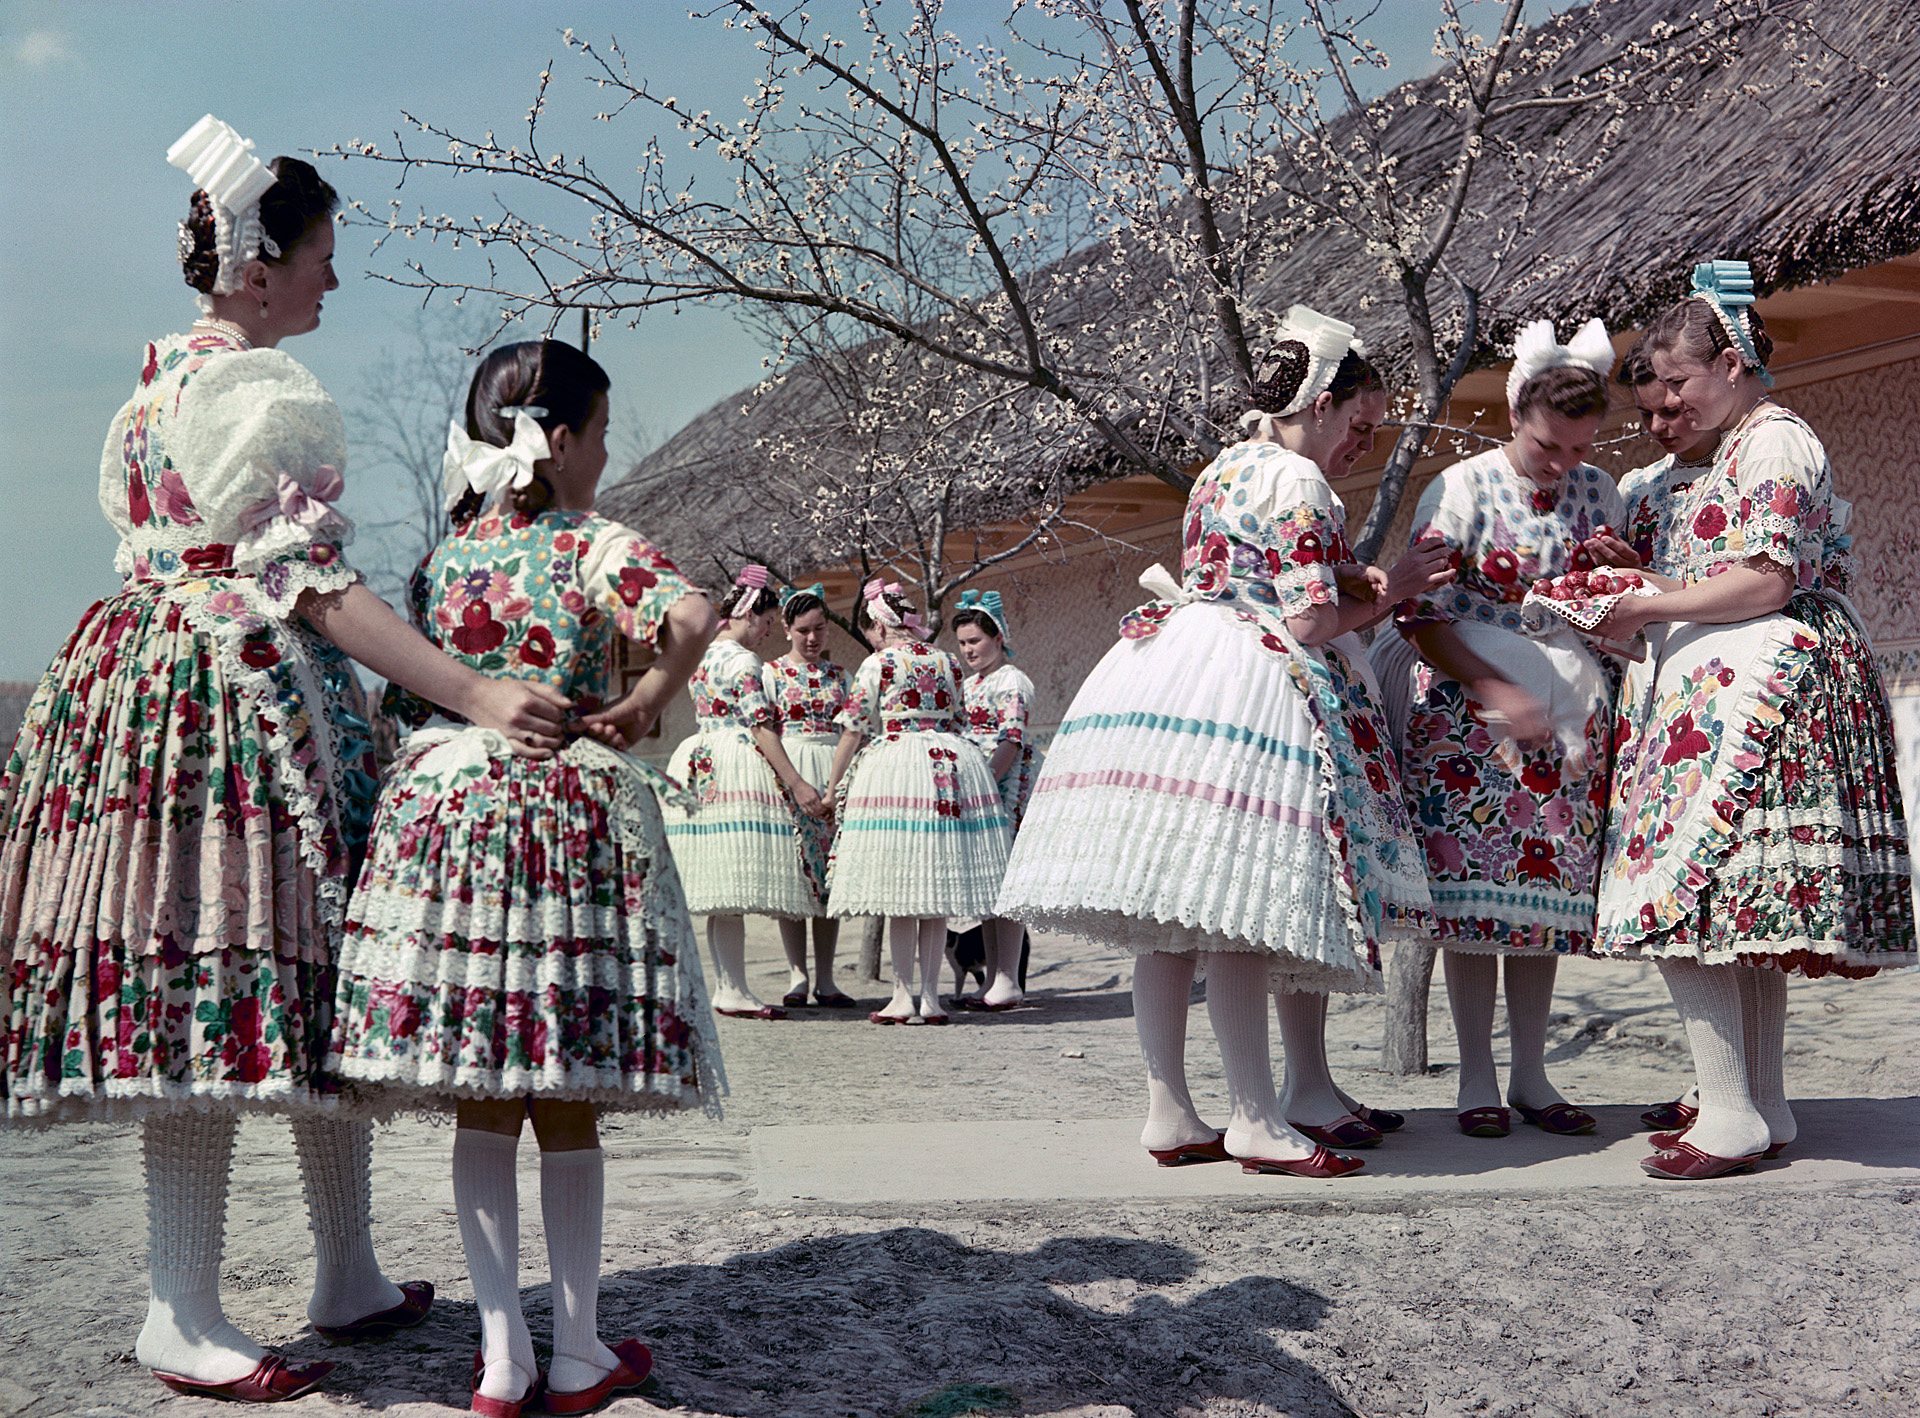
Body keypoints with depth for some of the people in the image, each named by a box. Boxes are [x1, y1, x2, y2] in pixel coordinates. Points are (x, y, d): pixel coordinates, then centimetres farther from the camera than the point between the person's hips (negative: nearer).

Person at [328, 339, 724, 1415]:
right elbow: (692, 618, -23)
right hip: (572, 819, -4)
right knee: (570, 1112, 6)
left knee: (483, 1113, 9)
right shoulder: (595, 546, -6)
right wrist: (640, 710, -11)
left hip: (443, 810, 4)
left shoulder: (439, 558, 11)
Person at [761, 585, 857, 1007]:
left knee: (831, 876, 1)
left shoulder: (840, 676, 15)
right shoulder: (771, 672, 5)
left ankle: (825, 979, 6)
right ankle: (797, 975, 1)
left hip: (835, 776, 3)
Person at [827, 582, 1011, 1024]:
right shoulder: (948, 662, 11)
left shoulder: (877, 664, -3)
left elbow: (854, 731, -2)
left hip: (895, 768, -5)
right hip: (951, 767, 5)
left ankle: (904, 995, 0)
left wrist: (833, 786, 7)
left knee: (901, 894, -1)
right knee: (936, 892, 7)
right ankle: (930, 995, 9)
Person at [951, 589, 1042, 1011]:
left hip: (1007, 782, -9)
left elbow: (1011, 741, -16)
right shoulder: (969, 683, 20)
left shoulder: (1011, 681, -7)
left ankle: (1007, 981, -10)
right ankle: (993, 980, 12)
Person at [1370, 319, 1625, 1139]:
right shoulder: (1461, 489, -7)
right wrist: (1498, 693, -19)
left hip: (1568, 711, 4)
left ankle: (1529, 1074, 13)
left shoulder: (1599, 493, 6)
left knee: (1549, 885, 4)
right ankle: (1476, 1078, 5)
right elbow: (1419, 616, -10)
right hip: (1466, 707, -4)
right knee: (1473, 884, -5)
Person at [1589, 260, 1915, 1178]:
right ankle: (1766, 1110, 15)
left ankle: (1732, 1118, -11)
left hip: (1751, 689, -11)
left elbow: (1765, 584, -17)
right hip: (1731, 690, 11)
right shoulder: (1744, 448, 23)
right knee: (1743, 911, 10)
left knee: (1678, 895, -14)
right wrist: (1639, 567, 13)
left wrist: (1645, 607, -12)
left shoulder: (1773, 445, -9)